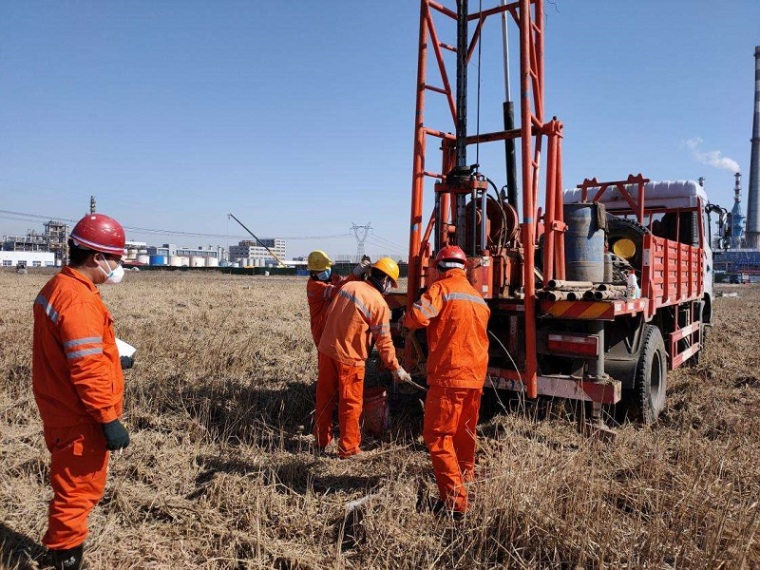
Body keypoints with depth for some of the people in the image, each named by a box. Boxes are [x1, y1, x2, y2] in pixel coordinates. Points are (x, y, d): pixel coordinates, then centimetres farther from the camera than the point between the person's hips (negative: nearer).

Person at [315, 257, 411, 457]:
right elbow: (383, 341, -10)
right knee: (350, 403, 8)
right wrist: (396, 368, -1)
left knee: (325, 397, 18)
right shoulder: (379, 304, -14)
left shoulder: (348, 286, 3)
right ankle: (348, 448, 18)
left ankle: (322, 440, 33)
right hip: (349, 357, -6)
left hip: (326, 349, 6)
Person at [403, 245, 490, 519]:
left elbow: (416, 317, -21)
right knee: (464, 435, 22)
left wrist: (407, 319, 2)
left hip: (448, 375, -8)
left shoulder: (441, 288, -9)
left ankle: (455, 501, -7)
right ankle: (466, 483, 37)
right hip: (476, 376, 8)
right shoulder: (478, 297, 14)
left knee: (437, 436, -3)